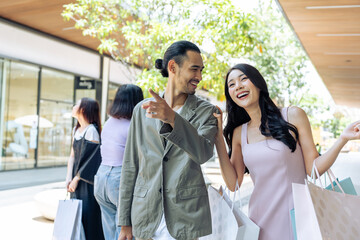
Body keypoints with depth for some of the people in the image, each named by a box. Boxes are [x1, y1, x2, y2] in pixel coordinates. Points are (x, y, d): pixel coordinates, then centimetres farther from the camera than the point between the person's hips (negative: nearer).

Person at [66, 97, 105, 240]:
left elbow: (90, 158, -16)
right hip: (77, 179, 8)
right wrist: (69, 178, 0)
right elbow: (72, 156, 11)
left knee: (87, 215, -2)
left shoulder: (91, 130, -14)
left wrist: (76, 179, -12)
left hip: (88, 181, -8)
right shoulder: (76, 129, 12)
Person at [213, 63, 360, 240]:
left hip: (295, 215, -2)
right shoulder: (239, 133, 4)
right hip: (261, 221, 3)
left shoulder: (293, 116, -5)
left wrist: (343, 139, -17)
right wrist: (218, 137, -4)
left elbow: (313, 169, -4)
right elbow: (233, 184, -2)